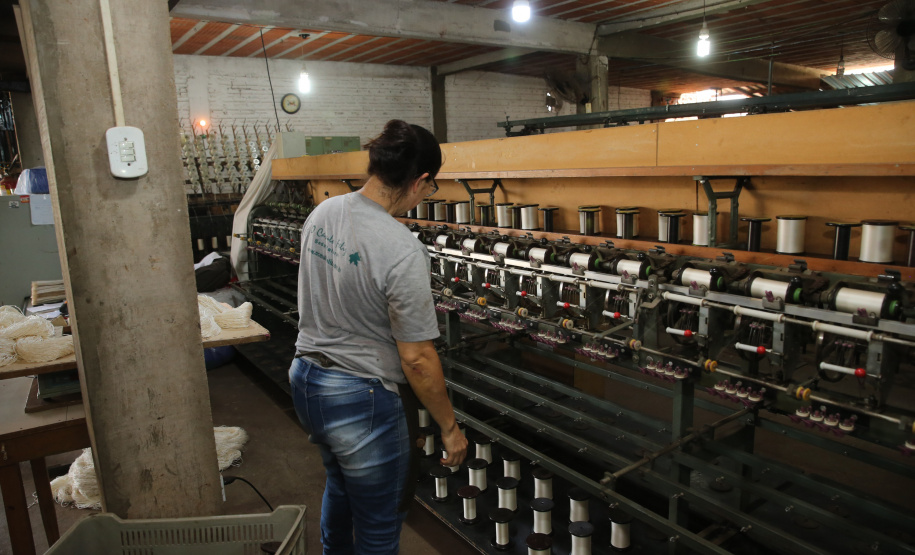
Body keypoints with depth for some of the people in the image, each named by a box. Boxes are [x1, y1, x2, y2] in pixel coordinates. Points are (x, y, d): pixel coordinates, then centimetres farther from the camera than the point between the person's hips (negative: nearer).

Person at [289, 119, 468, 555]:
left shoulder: (322, 213, -3)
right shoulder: (402, 251, -27)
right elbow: (417, 359, -22)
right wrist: (449, 428, -9)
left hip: (305, 379, 9)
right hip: (361, 399, -8)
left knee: (339, 486, 33)